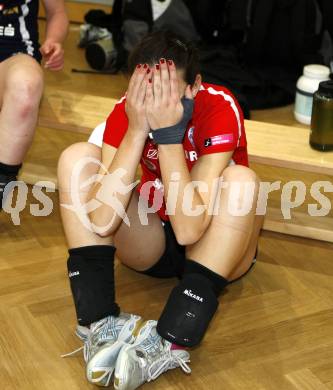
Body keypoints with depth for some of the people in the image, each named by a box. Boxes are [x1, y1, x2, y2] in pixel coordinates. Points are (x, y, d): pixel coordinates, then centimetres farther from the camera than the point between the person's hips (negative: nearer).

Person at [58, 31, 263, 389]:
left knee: (240, 180, -32)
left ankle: (169, 344, -33)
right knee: (78, 157, -17)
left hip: (215, 248, -2)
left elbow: (189, 230, -35)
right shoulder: (126, 111, -17)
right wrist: (137, 130, -35)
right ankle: (99, 326, -26)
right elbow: (102, 222, -30)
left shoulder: (220, 108, -26)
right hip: (152, 244, 3)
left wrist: (168, 134, -38)